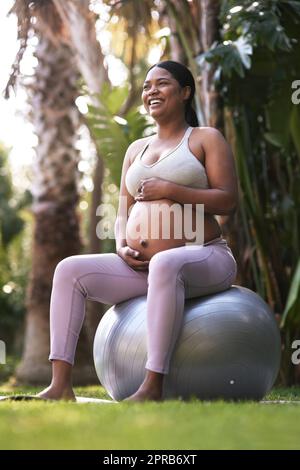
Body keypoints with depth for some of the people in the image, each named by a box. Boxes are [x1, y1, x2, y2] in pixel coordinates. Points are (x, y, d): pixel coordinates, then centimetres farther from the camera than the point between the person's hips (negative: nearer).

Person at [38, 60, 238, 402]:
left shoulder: (206, 139, 6)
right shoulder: (137, 149, 22)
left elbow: (228, 200, -7)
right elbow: (123, 214, 20)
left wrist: (169, 189, -13)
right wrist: (121, 246, -2)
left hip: (204, 260, -6)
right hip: (139, 267, 6)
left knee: (165, 264, -41)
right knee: (69, 270, -13)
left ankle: (153, 386, -42)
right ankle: (61, 386, -23)